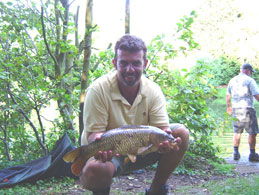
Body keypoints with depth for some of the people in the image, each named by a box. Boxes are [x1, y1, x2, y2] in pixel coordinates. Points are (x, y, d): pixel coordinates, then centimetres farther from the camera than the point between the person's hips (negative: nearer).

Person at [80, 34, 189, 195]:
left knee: (181, 133, -15)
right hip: (108, 153, -4)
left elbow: (162, 128, -14)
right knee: (95, 169, -40)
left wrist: (165, 141, -38)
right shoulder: (98, 90, -20)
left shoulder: (153, 91, -8)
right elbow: (94, 133, -20)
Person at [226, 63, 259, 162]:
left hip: (235, 109, 6)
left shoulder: (232, 80, 13)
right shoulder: (249, 80, -5)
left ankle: (236, 152, 11)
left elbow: (228, 95, 20)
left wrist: (229, 107, 33)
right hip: (247, 108, -6)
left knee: (237, 132, 13)